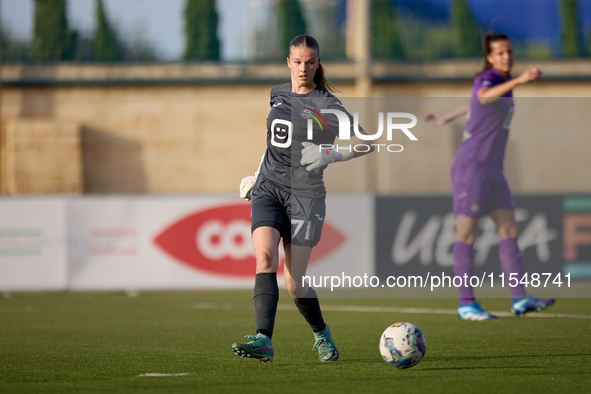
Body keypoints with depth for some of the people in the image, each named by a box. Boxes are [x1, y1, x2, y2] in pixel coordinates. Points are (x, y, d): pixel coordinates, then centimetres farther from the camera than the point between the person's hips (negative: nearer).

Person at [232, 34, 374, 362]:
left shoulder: (326, 105, -3)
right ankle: (264, 341, -31)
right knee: (265, 258, -22)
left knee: (294, 284, -4)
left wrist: (329, 155, -20)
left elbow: (366, 143, -6)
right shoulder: (278, 94, 13)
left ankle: (322, 334, 25)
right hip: (268, 189, 4)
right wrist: (256, 175, 35)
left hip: (304, 193, -4)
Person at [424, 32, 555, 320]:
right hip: (471, 166, -9)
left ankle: (519, 299, -1)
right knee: (467, 234, -3)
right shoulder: (488, 79, -14)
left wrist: (446, 119, 50)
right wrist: (519, 81, -58)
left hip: (491, 169, 9)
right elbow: (483, 97, -41)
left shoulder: (502, 81, 14)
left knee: (509, 230, 2)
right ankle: (466, 304, 0)